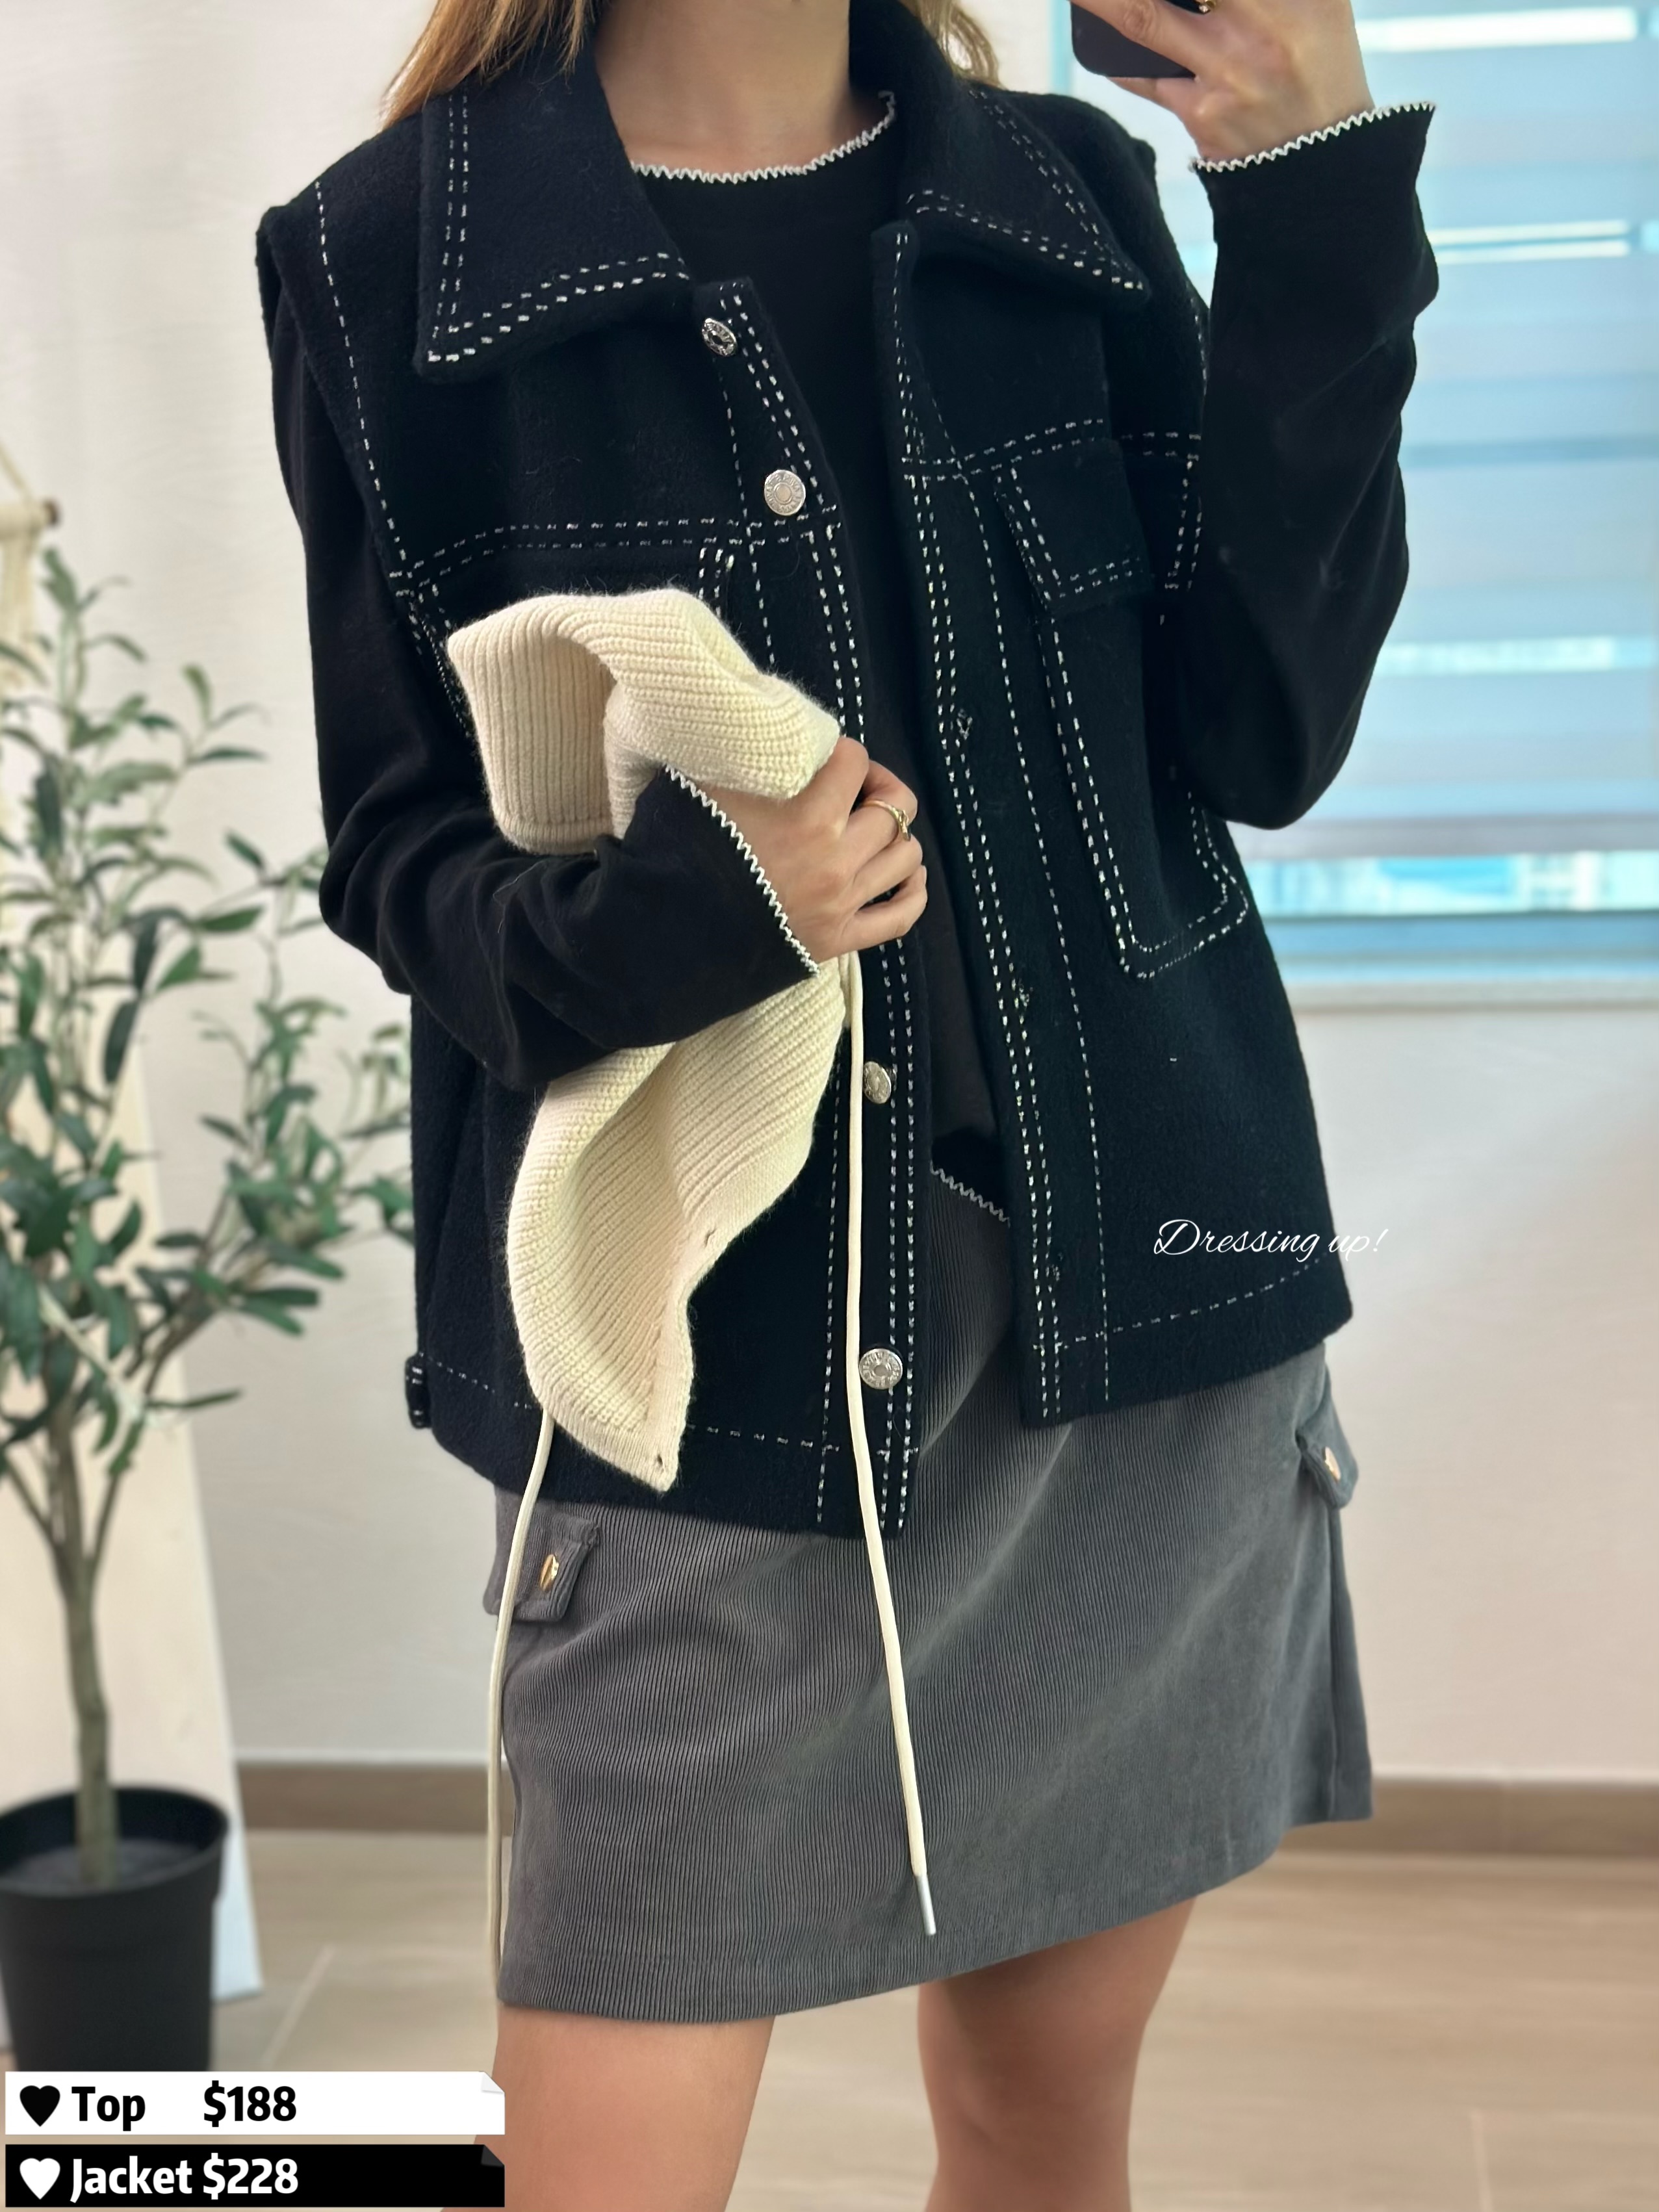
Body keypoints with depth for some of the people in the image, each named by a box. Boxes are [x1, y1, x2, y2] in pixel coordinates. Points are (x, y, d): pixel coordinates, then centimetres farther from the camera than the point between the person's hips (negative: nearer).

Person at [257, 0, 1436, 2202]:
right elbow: (400, 853, 0)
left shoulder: (1073, 194, 7)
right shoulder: (392, 259, -2)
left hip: (1138, 1267, 4)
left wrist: (1320, 205, -9)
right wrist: (677, 913, -21)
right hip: (707, 1337, -3)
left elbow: (1259, 736, -2)